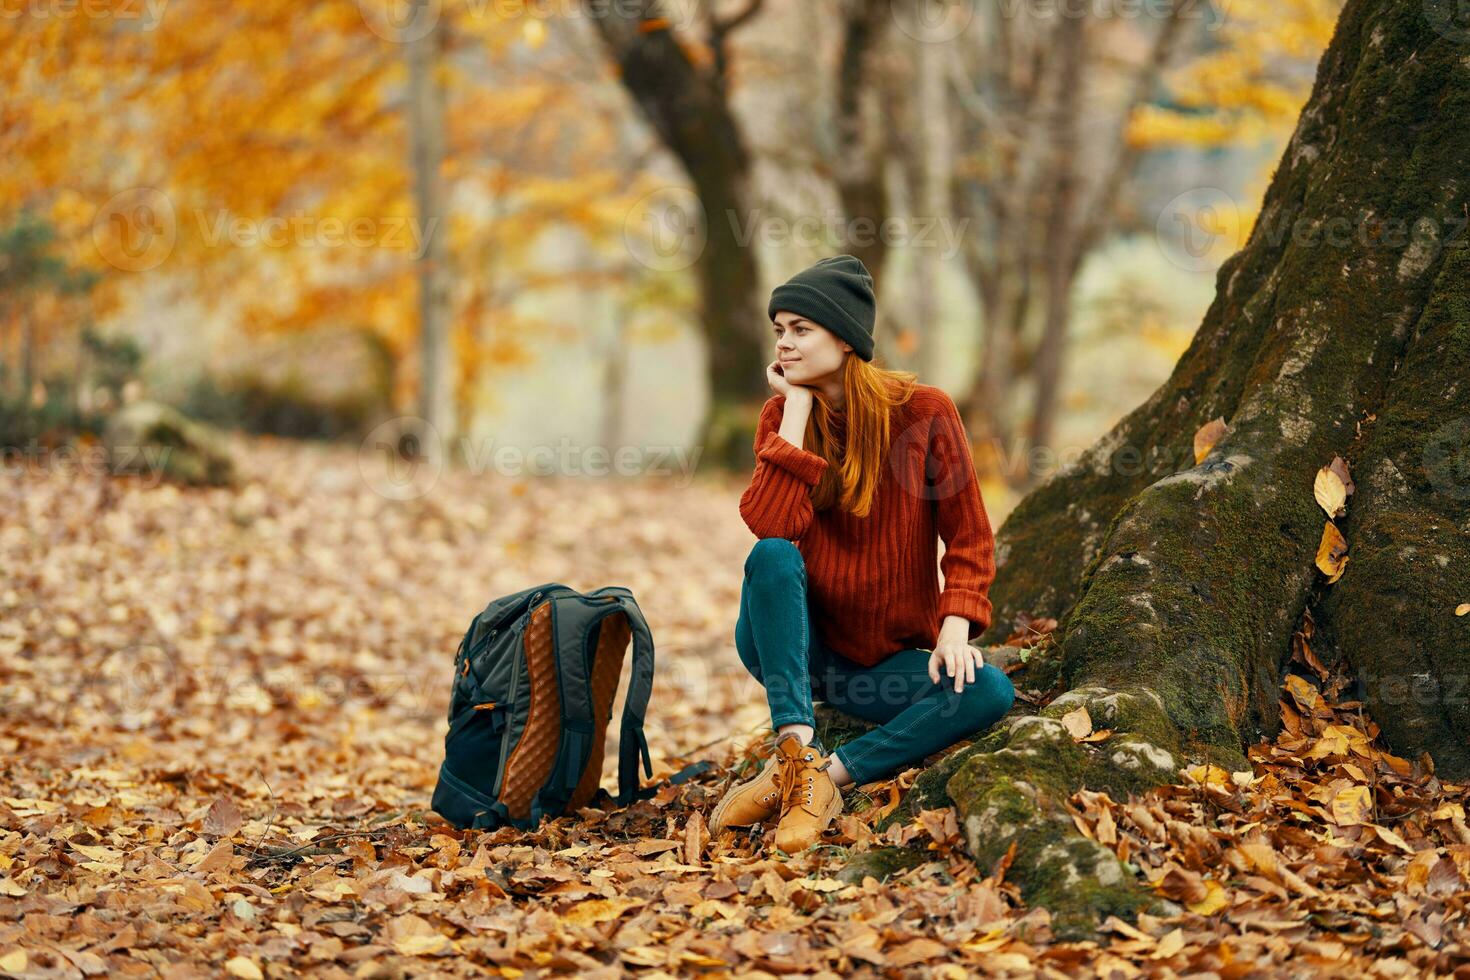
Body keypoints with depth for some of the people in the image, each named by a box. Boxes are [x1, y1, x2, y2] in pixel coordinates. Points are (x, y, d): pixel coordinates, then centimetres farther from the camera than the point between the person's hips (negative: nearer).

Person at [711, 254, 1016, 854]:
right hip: (793, 646, 0)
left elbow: (969, 538, -4)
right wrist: (798, 408, -17)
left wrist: (956, 627, -20)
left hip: (888, 661, 0)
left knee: (990, 691, -27)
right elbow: (769, 525, -21)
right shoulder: (780, 414, -3)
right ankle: (797, 751, -36)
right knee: (772, 556, -31)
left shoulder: (923, 411, -7)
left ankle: (828, 774, -28)